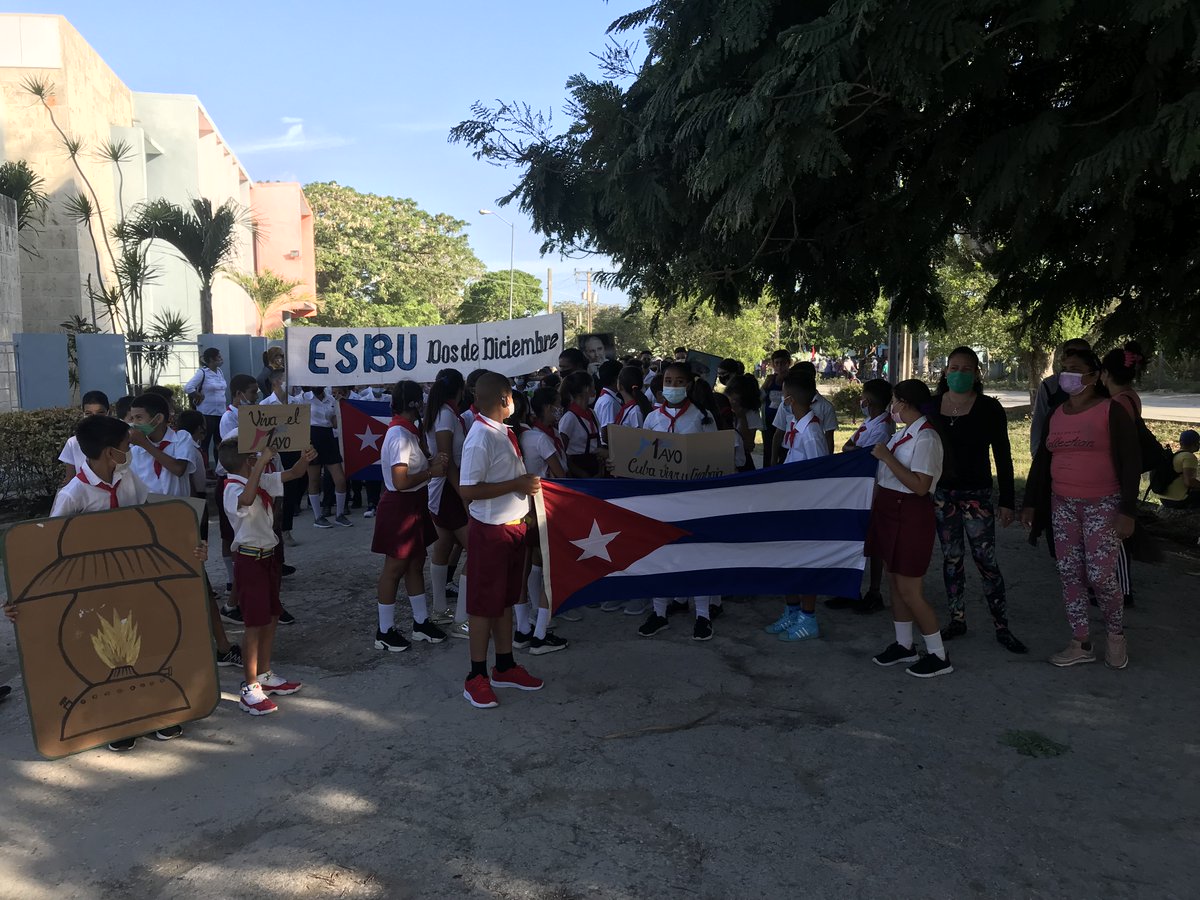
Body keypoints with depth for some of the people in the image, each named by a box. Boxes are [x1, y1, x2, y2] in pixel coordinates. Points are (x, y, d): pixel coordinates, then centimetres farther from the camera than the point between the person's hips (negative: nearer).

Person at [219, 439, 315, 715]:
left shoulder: (263, 480, 6)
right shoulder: (233, 490, -20)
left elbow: (293, 474, 9)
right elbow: (246, 499, -44)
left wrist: (304, 460, -14)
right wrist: (263, 461, -46)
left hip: (268, 555, 9)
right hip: (250, 560, -9)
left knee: (271, 618, 15)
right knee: (255, 623, -5)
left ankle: (265, 676, 28)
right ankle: (249, 689, 3)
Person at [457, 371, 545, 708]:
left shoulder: (504, 432, 8)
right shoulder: (481, 438, -20)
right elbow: (468, 490, -25)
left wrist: (528, 481, 7)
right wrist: (517, 484, -23)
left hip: (514, 526, 9)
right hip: (491, 530, -9)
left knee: (506, 599, 18)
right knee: (485, 604, 2)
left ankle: (505, 667, 31)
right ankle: (476, 677, 14)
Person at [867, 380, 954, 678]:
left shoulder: (925, 438, -18)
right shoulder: (903, 433, 9)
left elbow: (920, 486, -26)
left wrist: (887, 457, -24)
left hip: (911, 516, -9)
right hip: (890, 511, 9)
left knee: (909, 590, -3)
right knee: (895, 581, 16)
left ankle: (938, 656, 10)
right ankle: (903, 645, 30)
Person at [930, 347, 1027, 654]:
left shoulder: (988, 408, -6)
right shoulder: (932, 405, 3)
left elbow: (1003, 456, -4)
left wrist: (1007, 500, -7)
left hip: (976, 494, -3)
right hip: (941, 492, 4)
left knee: (986, 560, -3)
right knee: (951, 558, 11)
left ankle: (1002, 627, 7)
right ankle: (957, 619, 22)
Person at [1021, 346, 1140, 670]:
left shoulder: (1111, 411, -7)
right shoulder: (1056, 415, 9)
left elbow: (1131, 463, -10)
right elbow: (1041, 462, 15)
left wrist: (1127, 511, -15)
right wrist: (1030, 504, 12)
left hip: (1103, 506, -5)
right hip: (1062, 506, 6)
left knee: (1100, 575, -7)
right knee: (1069, 574, 5)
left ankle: (1116, 634, 20)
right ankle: (1081, 643, 15)